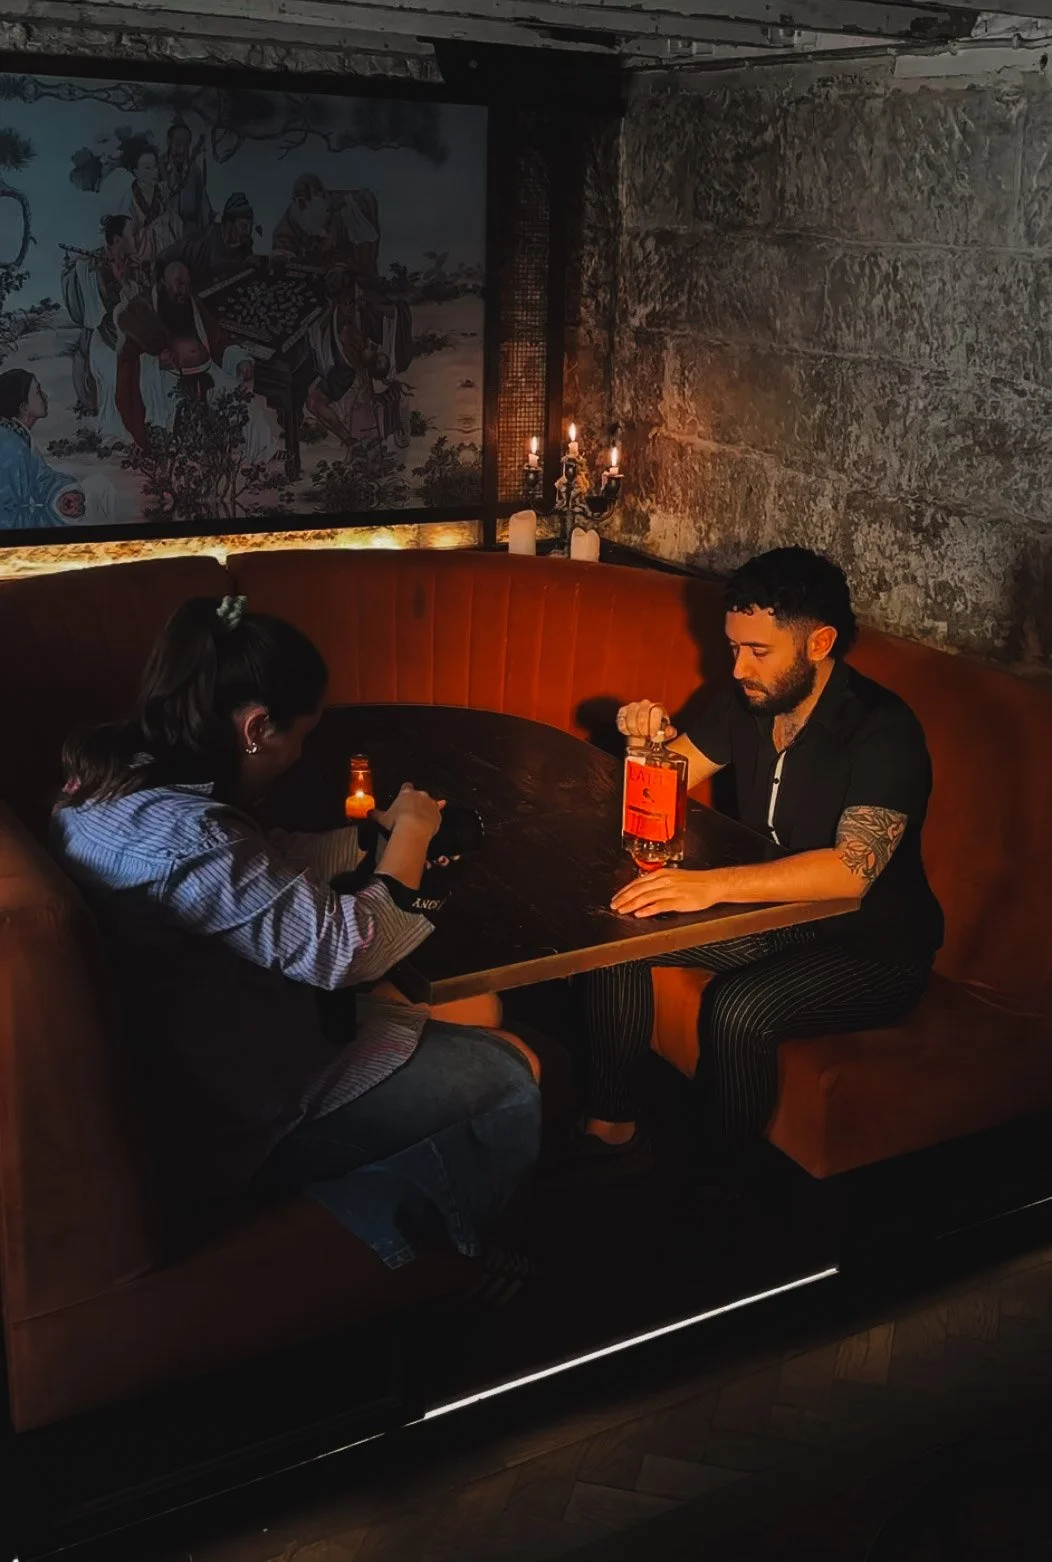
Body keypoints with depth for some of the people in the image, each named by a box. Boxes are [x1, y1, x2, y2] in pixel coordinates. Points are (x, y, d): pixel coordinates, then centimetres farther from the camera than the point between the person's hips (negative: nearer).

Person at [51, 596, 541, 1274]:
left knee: (471, 1009, 16)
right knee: (513, 1076, -3)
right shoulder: (185, 836, -32)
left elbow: (273, 865, 13)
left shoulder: (116, 783, -1)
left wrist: (376, 833, 9)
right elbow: (351, 949, -25)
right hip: (232, 1133, -10)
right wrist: (410, 832, -10)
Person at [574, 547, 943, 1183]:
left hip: (873, 945, -7)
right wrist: (652, 735, -16)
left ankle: (717, 1183, -7)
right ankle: (611, 1131, 3)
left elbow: (851, 870, -36)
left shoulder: (883, 729, -24)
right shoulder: (749, 701, -1)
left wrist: (712, 884, -45)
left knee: (740, 1009, -33)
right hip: (773, 912, 8)